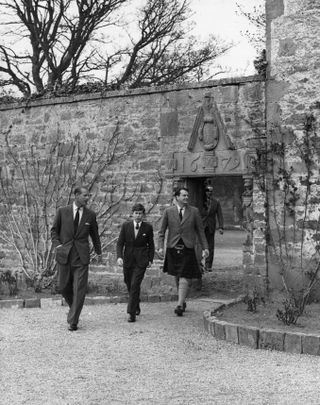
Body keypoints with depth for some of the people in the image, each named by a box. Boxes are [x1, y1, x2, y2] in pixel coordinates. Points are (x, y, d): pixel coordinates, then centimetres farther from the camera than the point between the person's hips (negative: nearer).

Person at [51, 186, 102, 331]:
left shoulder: (90, 215, 5)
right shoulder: (62, 211, 2)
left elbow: (94, 235, 17)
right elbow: (54, 230, 9)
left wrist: (99, 252, 24)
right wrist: (57, 244, -8)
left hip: (81, 256, 0)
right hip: (64, 255, 1)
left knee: (79, 289, -7)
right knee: (63, 286, 7)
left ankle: (73, 321, -1)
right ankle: (74, 307, 35)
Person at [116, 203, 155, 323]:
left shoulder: (148, 227, -1)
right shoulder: (126, 226, 0)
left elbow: (151, 245, 9)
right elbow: (120, 243, 0)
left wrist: (150, 259, 4)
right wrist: (119, 257, -14)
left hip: (141, 261, -2)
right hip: (128, 259, 3)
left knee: (135, 285, -13)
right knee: (129, 285, 13)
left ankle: (132, 313, -11)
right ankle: (136, 306, 38)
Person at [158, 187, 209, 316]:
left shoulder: (194, 211, 2)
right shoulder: (168, 211, 2)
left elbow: (200, 230, 7)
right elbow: (162, 231, 3)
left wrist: (205, 247, 3)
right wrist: (160, 247, -8)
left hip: (188, 249, -2)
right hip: (173, 248, 2)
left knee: (184, 277, -10)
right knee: (177, 277, 12)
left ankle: (180, 305, -12)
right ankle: (183, 301, 28)